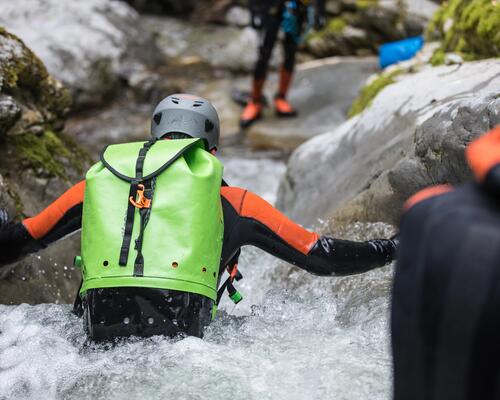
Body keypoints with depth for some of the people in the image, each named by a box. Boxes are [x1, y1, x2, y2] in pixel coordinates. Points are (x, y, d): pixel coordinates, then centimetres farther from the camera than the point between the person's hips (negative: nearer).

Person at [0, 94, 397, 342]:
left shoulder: (99, 177, 19)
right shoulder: (234, 201, 13)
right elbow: (322, 257, 16)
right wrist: (391, 249, 30)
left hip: (100, 336, 3)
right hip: (180, 334, -2)